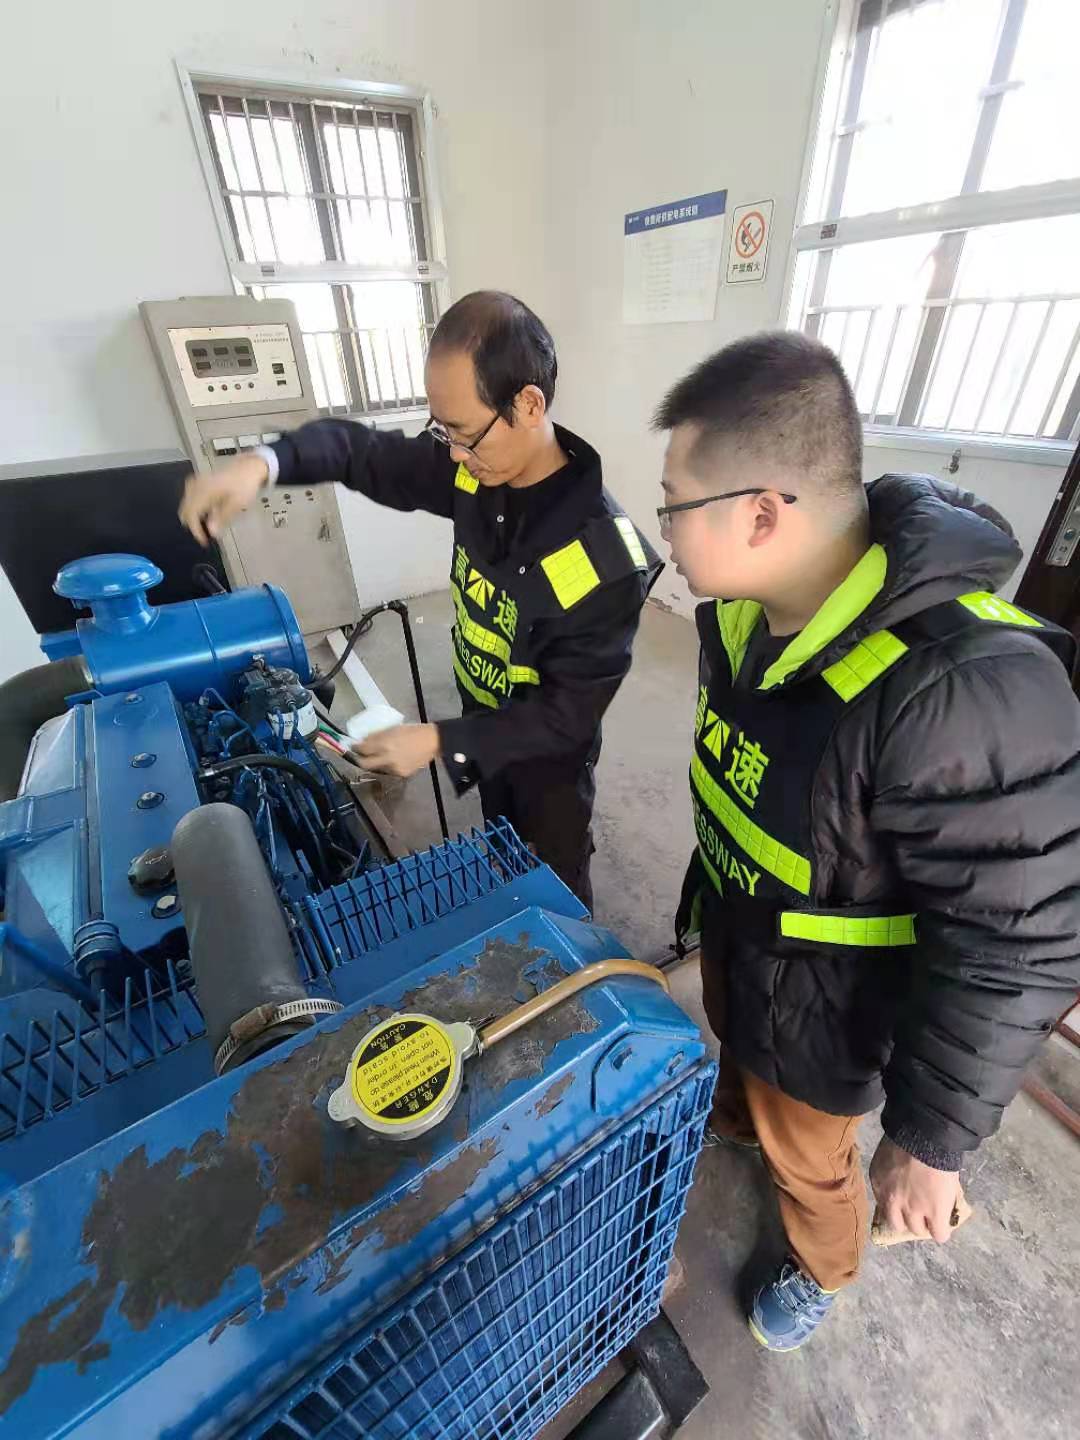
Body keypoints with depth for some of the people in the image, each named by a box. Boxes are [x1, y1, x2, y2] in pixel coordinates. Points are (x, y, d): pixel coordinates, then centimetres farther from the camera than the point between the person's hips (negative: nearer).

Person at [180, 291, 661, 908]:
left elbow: (569, 713, -28)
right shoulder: (476, 474, -15)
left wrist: (440, 740, -29)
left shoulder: (605, 560, -34)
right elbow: (363, 449, -2)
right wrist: (264, 463, -21)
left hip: (547, 756, -6)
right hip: (487, 728, 7)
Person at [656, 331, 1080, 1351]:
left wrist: (931, 1140, -15)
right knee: (731, 1054, 36)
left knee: (804, 1157, 26)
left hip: (822, 1011, -5)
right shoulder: (739, 612, -14)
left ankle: (822, 1270, 62)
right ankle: (733, 1120, 73)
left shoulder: (962, 691, -40)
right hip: (732, 935, 6)